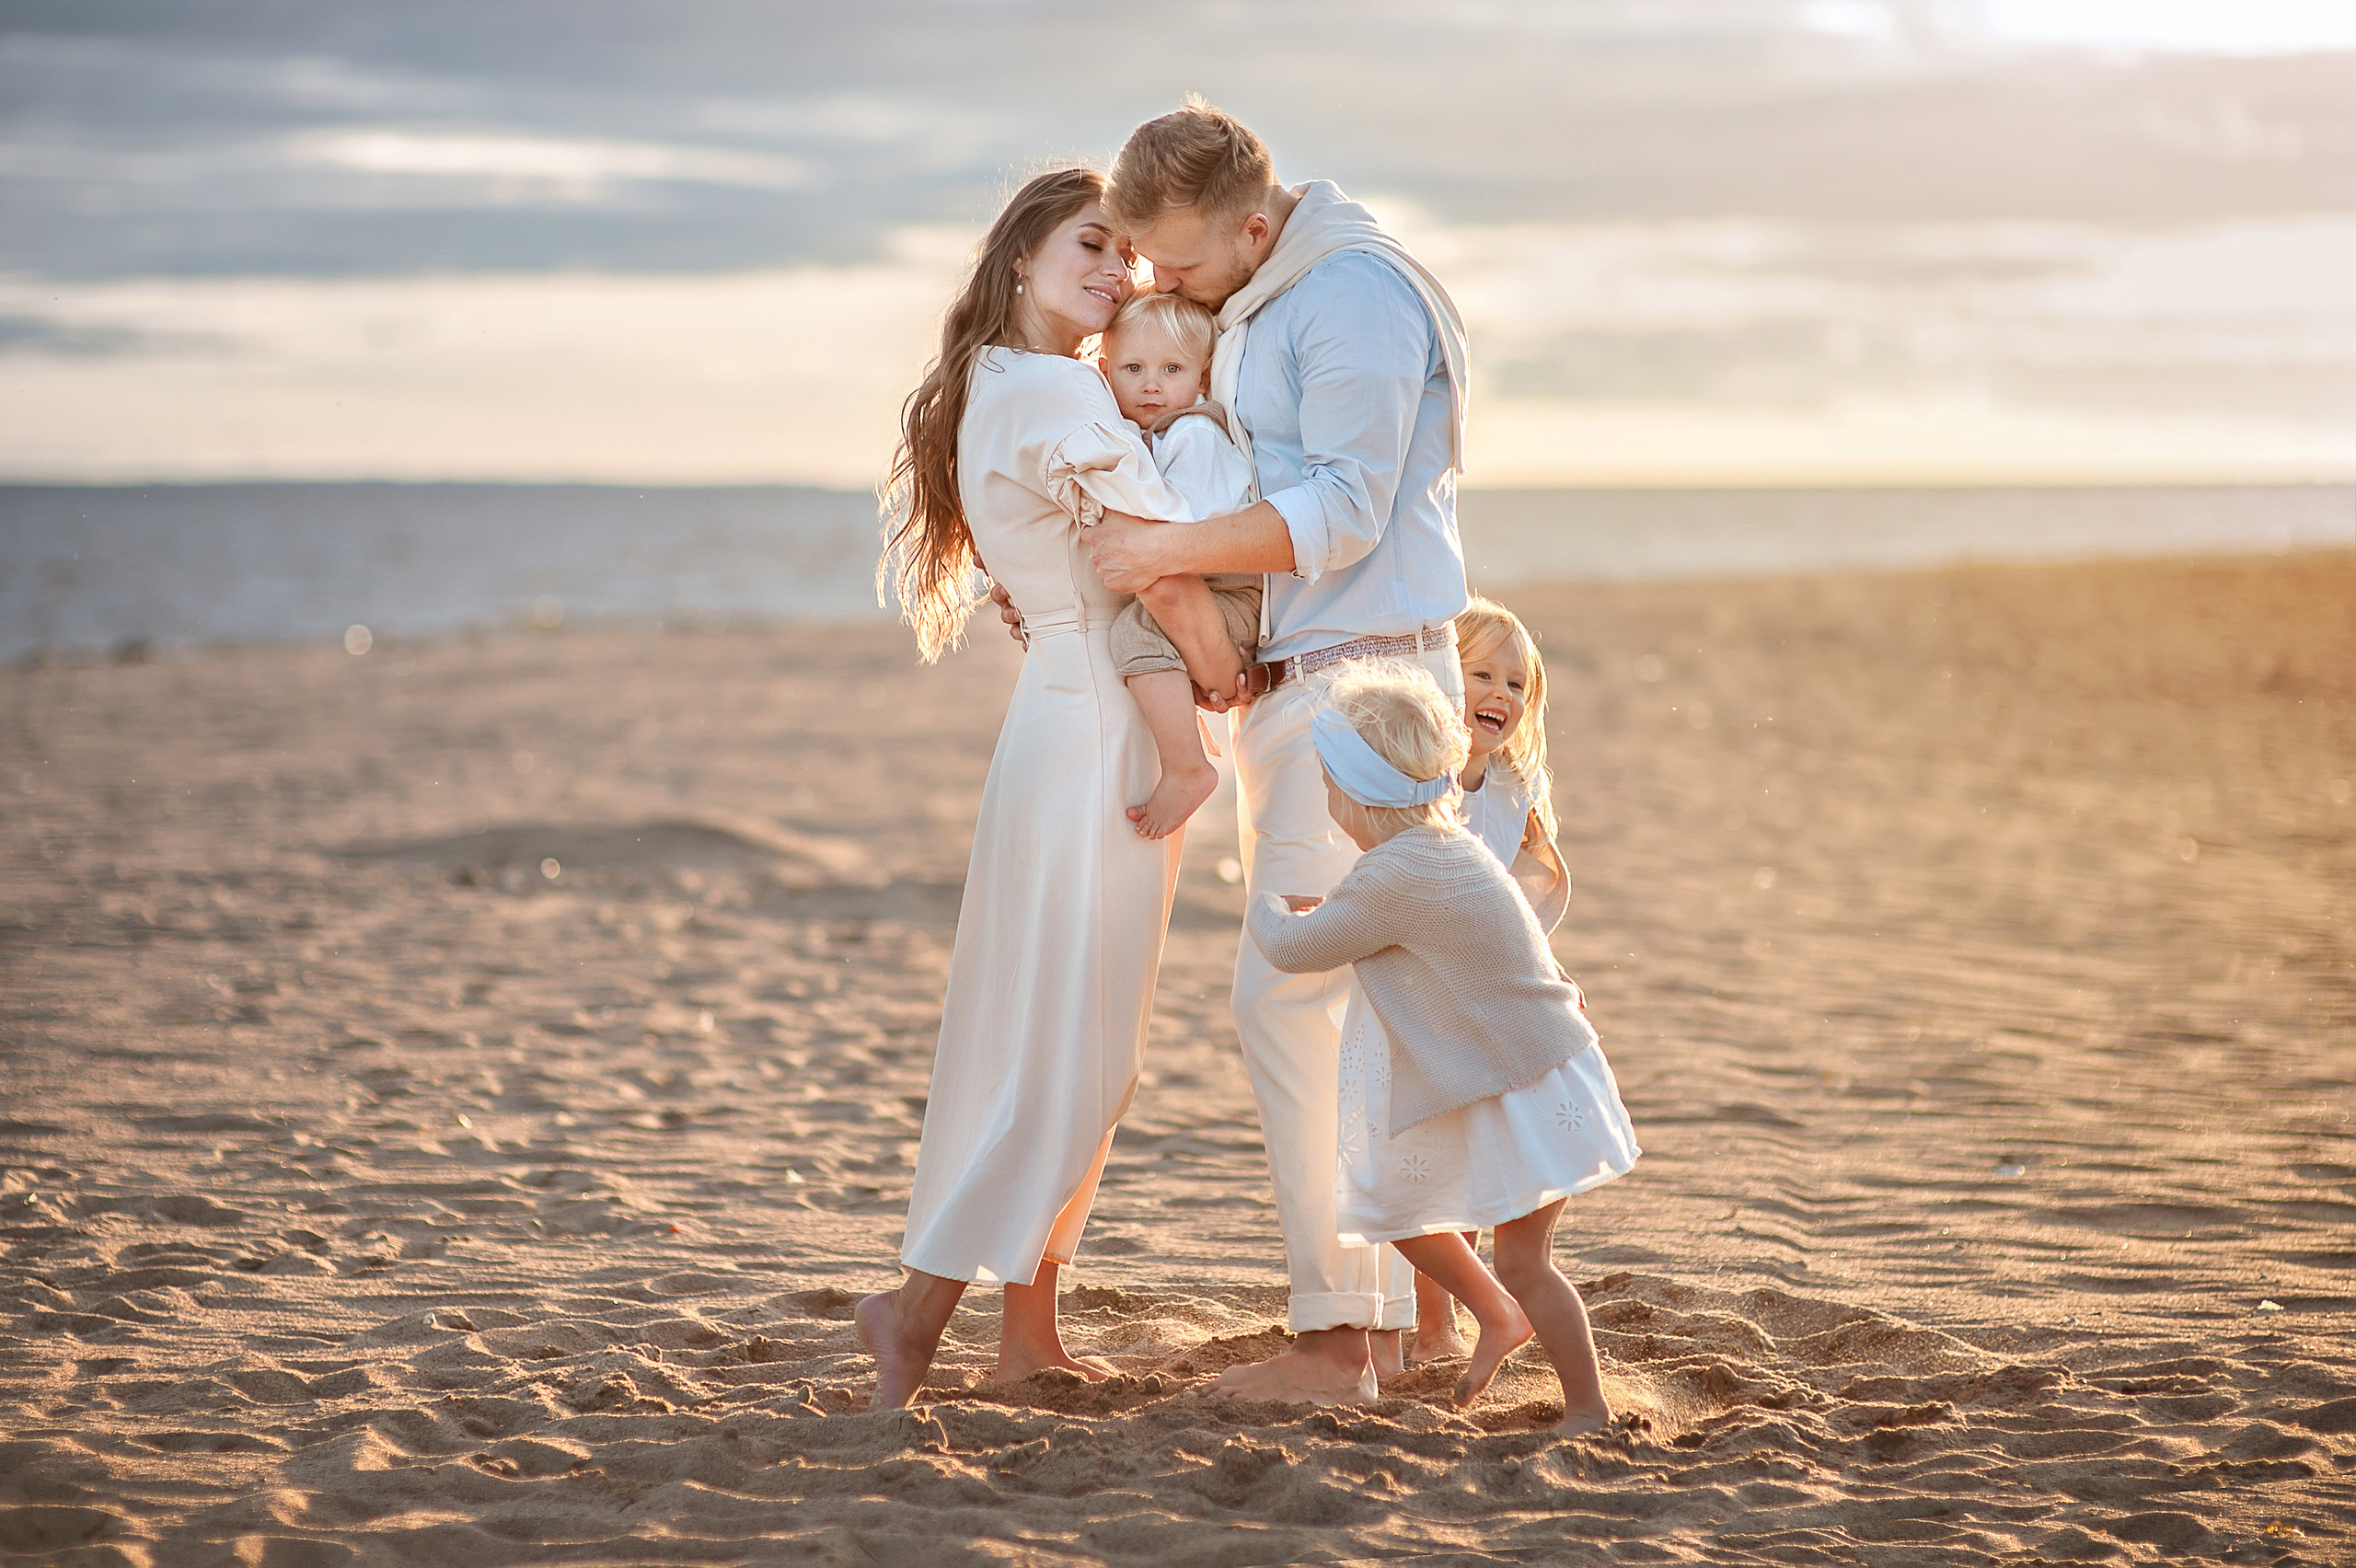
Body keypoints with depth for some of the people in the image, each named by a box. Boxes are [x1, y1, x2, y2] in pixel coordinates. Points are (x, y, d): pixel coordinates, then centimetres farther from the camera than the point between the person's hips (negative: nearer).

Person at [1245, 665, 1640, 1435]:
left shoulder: (1394, 877, -26)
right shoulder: (1448, 847, 6)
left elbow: (1295, 947, -16)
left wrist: (1265, 904, 4)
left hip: (1532, 1091, -10)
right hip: (1489, 1088, 10)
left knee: (1521, 1259, -6)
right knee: (1398, 1205, 17)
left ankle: (1589, 1409, 5)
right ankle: (1498, 1315, 34)